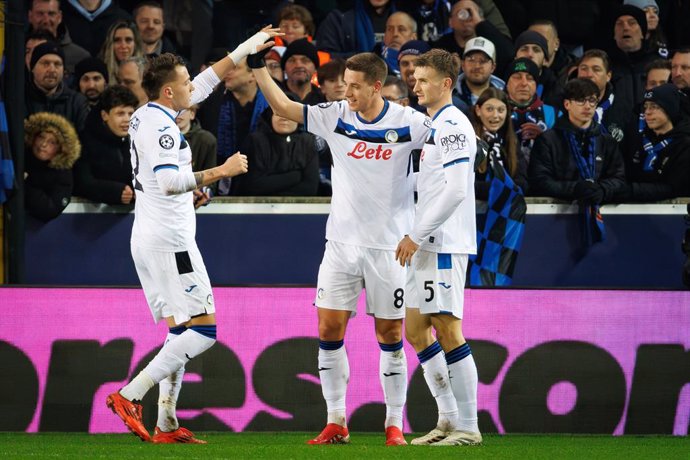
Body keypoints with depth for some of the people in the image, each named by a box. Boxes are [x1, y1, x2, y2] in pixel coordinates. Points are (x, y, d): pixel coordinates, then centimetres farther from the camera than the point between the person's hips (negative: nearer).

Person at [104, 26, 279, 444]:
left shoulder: (146, 117, 14)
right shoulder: (160, 127, -15)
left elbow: (205, 84, 25)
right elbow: (170, 181, -27)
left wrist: (246, 48, 28)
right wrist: (220, 171, -20)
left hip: (148, 238, 10)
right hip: (169, 240, -10)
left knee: (180, 331, 11)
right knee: (203, 330, -10)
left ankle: (167, 424, 5)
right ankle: (130, 395, -17)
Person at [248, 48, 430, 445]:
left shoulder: (407, 122, -8)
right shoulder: (336, 116, 0)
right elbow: (283, 106, 4)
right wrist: (257, 65, -3)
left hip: (389, 246, -3)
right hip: (342, 243, 3)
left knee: (390, 335, 2)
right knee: (329, 330, -2)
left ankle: (395, 424, 11)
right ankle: (337, 422, 6)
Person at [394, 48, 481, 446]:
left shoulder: (452, 125, -12)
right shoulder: (432, 125, 18)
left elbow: (455, 190, -20)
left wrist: (416, 235, -18)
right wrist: (413, 238, 15)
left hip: (445, 244, -10)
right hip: (424, 245, 10)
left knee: (448, 331, -10)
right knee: (416, 330, 10)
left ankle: (468, 427, -7)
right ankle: (448, 419, 16)